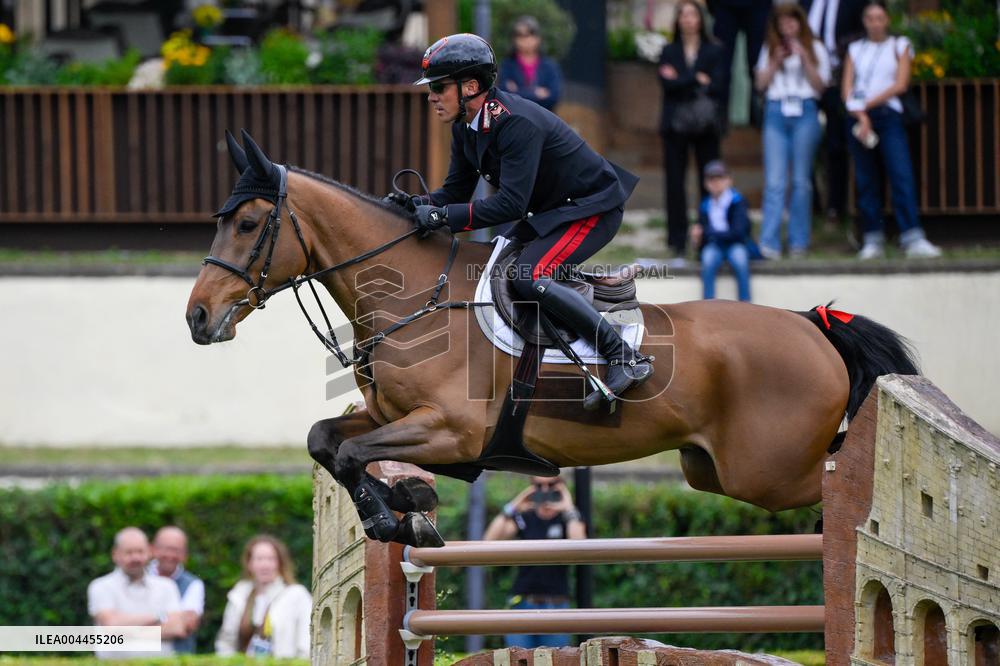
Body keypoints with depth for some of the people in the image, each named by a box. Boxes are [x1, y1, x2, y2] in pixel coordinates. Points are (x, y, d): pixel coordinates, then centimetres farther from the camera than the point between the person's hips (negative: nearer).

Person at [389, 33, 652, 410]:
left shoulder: (517, 124, -30)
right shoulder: (466, 128, 0)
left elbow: (511, 204, -35)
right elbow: (456, 192, 6)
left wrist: (442, 216, -37)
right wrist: (418, 205, -15)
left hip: (592, 209, -10)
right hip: (548, 210, 10)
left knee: (528, 278, -27)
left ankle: (626, 359, -22)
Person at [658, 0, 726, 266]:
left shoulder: (713, 51, 7)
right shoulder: (669, 52, 11)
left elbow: (716, 85, -6)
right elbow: (667, 84, -4)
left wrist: (681, 82, -10)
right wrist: (697, 80, -9)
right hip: (675, 124, 1)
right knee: (675, 184, -3)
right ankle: (678, 246, -2)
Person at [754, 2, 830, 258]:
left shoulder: (815, 49, 10)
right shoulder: (770, 50, 16)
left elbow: (820, 84, 4)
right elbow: (761, 83, 11)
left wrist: (804, 58, -7)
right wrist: (776, 61, -2)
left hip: (804, 112, -1)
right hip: (776, 113, 1)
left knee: (801, 180, 0)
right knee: (774, 181, -8)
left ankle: (798, 241, 5)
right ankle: (769, 243, -15)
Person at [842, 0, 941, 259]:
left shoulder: (899, 46, 10)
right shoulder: (856, 49, 15)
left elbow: (900, 84, -1)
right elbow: (848, 88, 7)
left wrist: (867, 103, -6)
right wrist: (860, 114, -9)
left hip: (888, 114, -2)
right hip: (859, 117, 2)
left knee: (902, 176, -15)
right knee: (866, 181, 0)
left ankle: (912, 238, -22)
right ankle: (873, 240, 2)